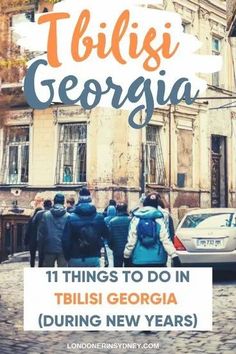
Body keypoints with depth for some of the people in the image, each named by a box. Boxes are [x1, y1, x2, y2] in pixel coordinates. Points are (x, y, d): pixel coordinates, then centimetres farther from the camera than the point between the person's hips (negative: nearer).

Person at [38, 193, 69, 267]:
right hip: (63, 249, -1)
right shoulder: (68, 216, -4)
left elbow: (41, 234, 0)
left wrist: (40, 249, 8)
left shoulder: (46, 215, -1)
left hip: (49, 248, 1)